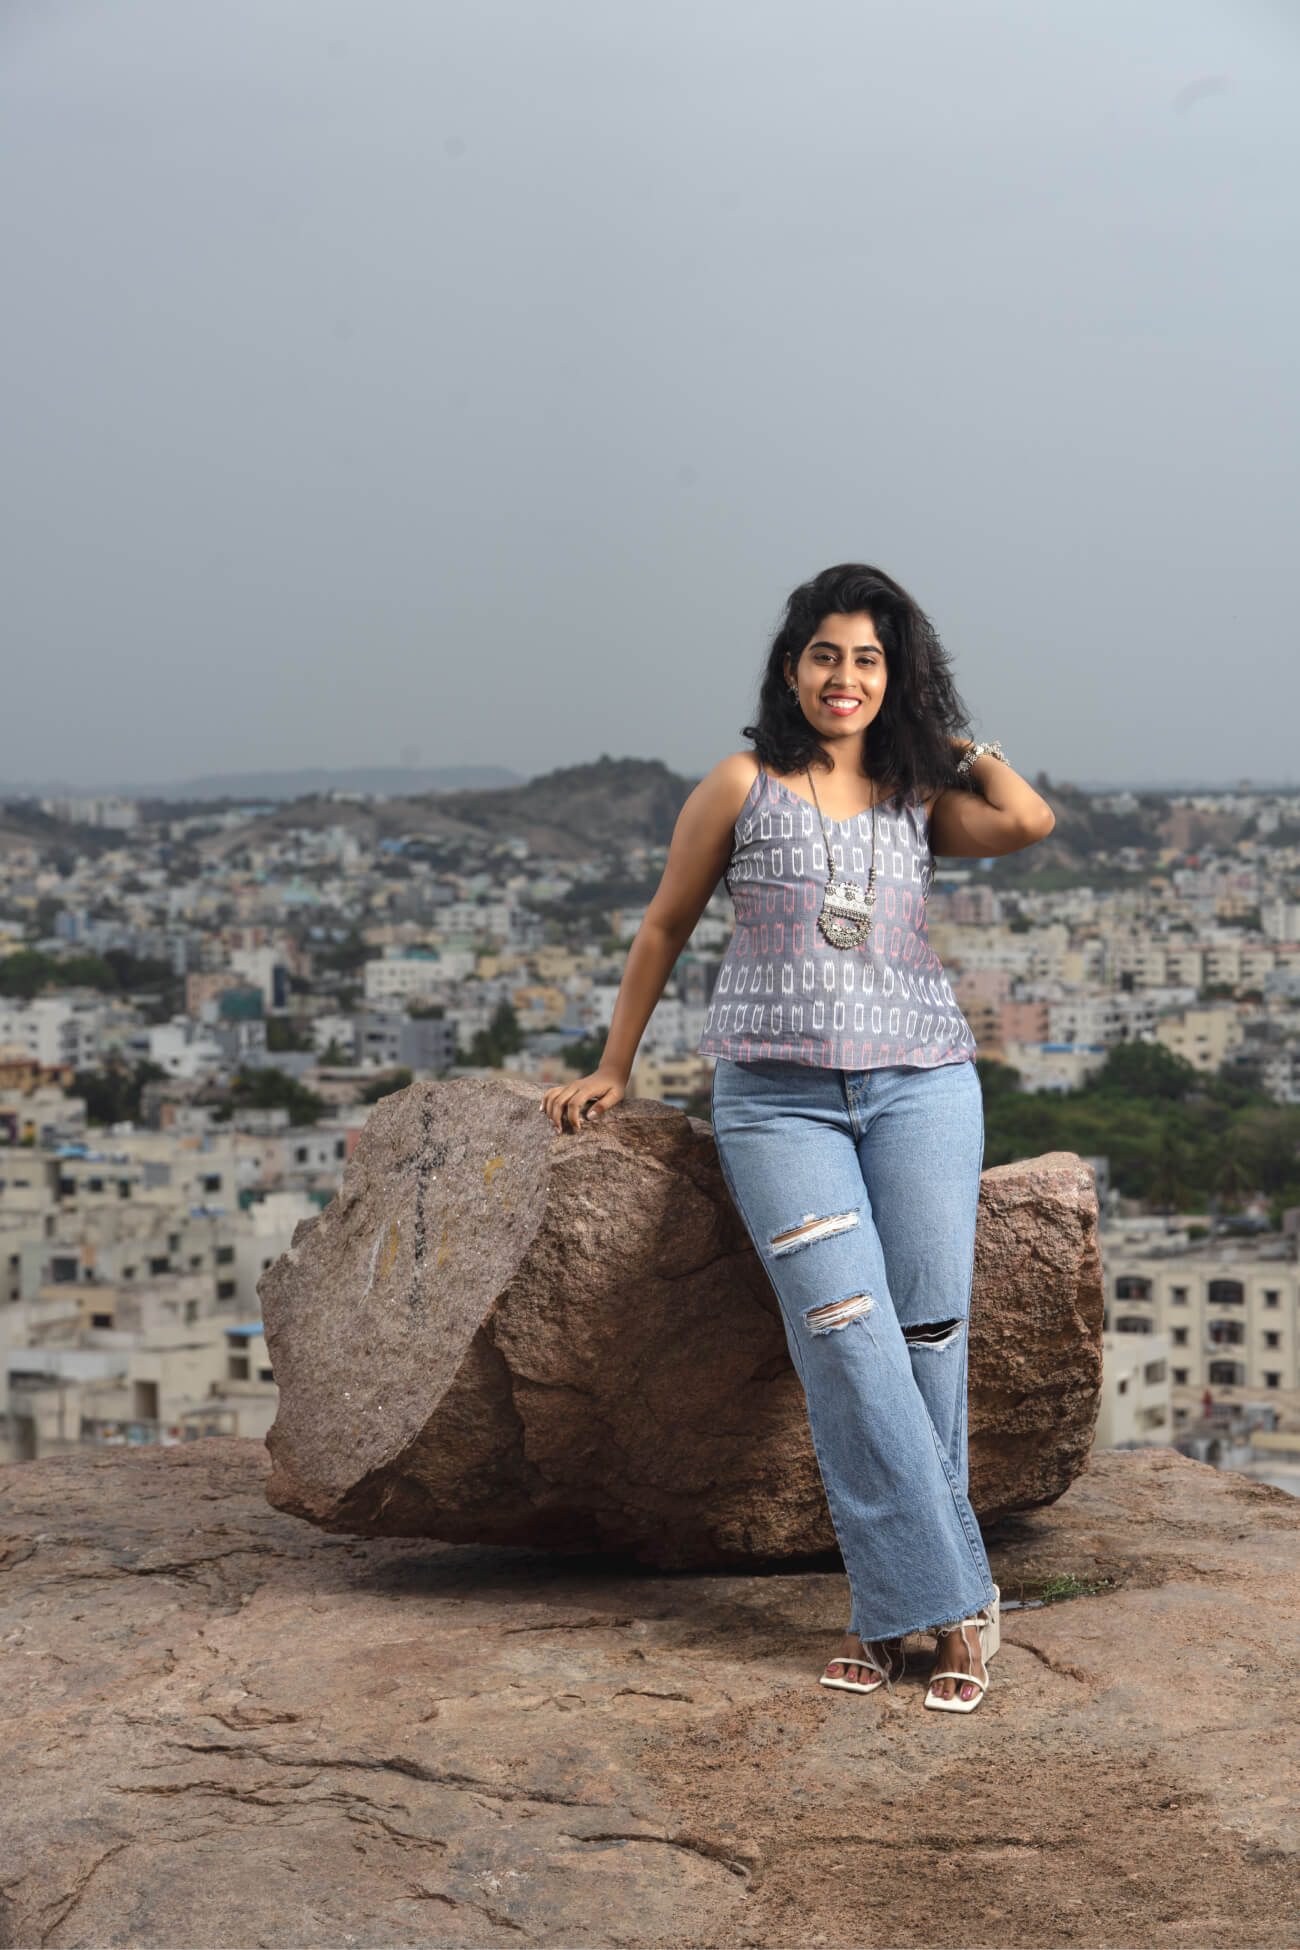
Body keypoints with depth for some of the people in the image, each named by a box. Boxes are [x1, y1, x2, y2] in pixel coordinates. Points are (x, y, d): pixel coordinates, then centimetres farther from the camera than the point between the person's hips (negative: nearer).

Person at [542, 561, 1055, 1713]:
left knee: (928, 1336, -7)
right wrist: (613, 1070, 18)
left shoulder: (920, 801, 15)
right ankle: (950, 1599, -11)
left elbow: (1030, 821, -4)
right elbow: (665, 929, 15)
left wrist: (955, 741, 13)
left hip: (921, 1085, 2)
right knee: (847, 1338, -15)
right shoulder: (743, 788, 9)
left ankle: (894, 1606, 4)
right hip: (778, 1095, -2)